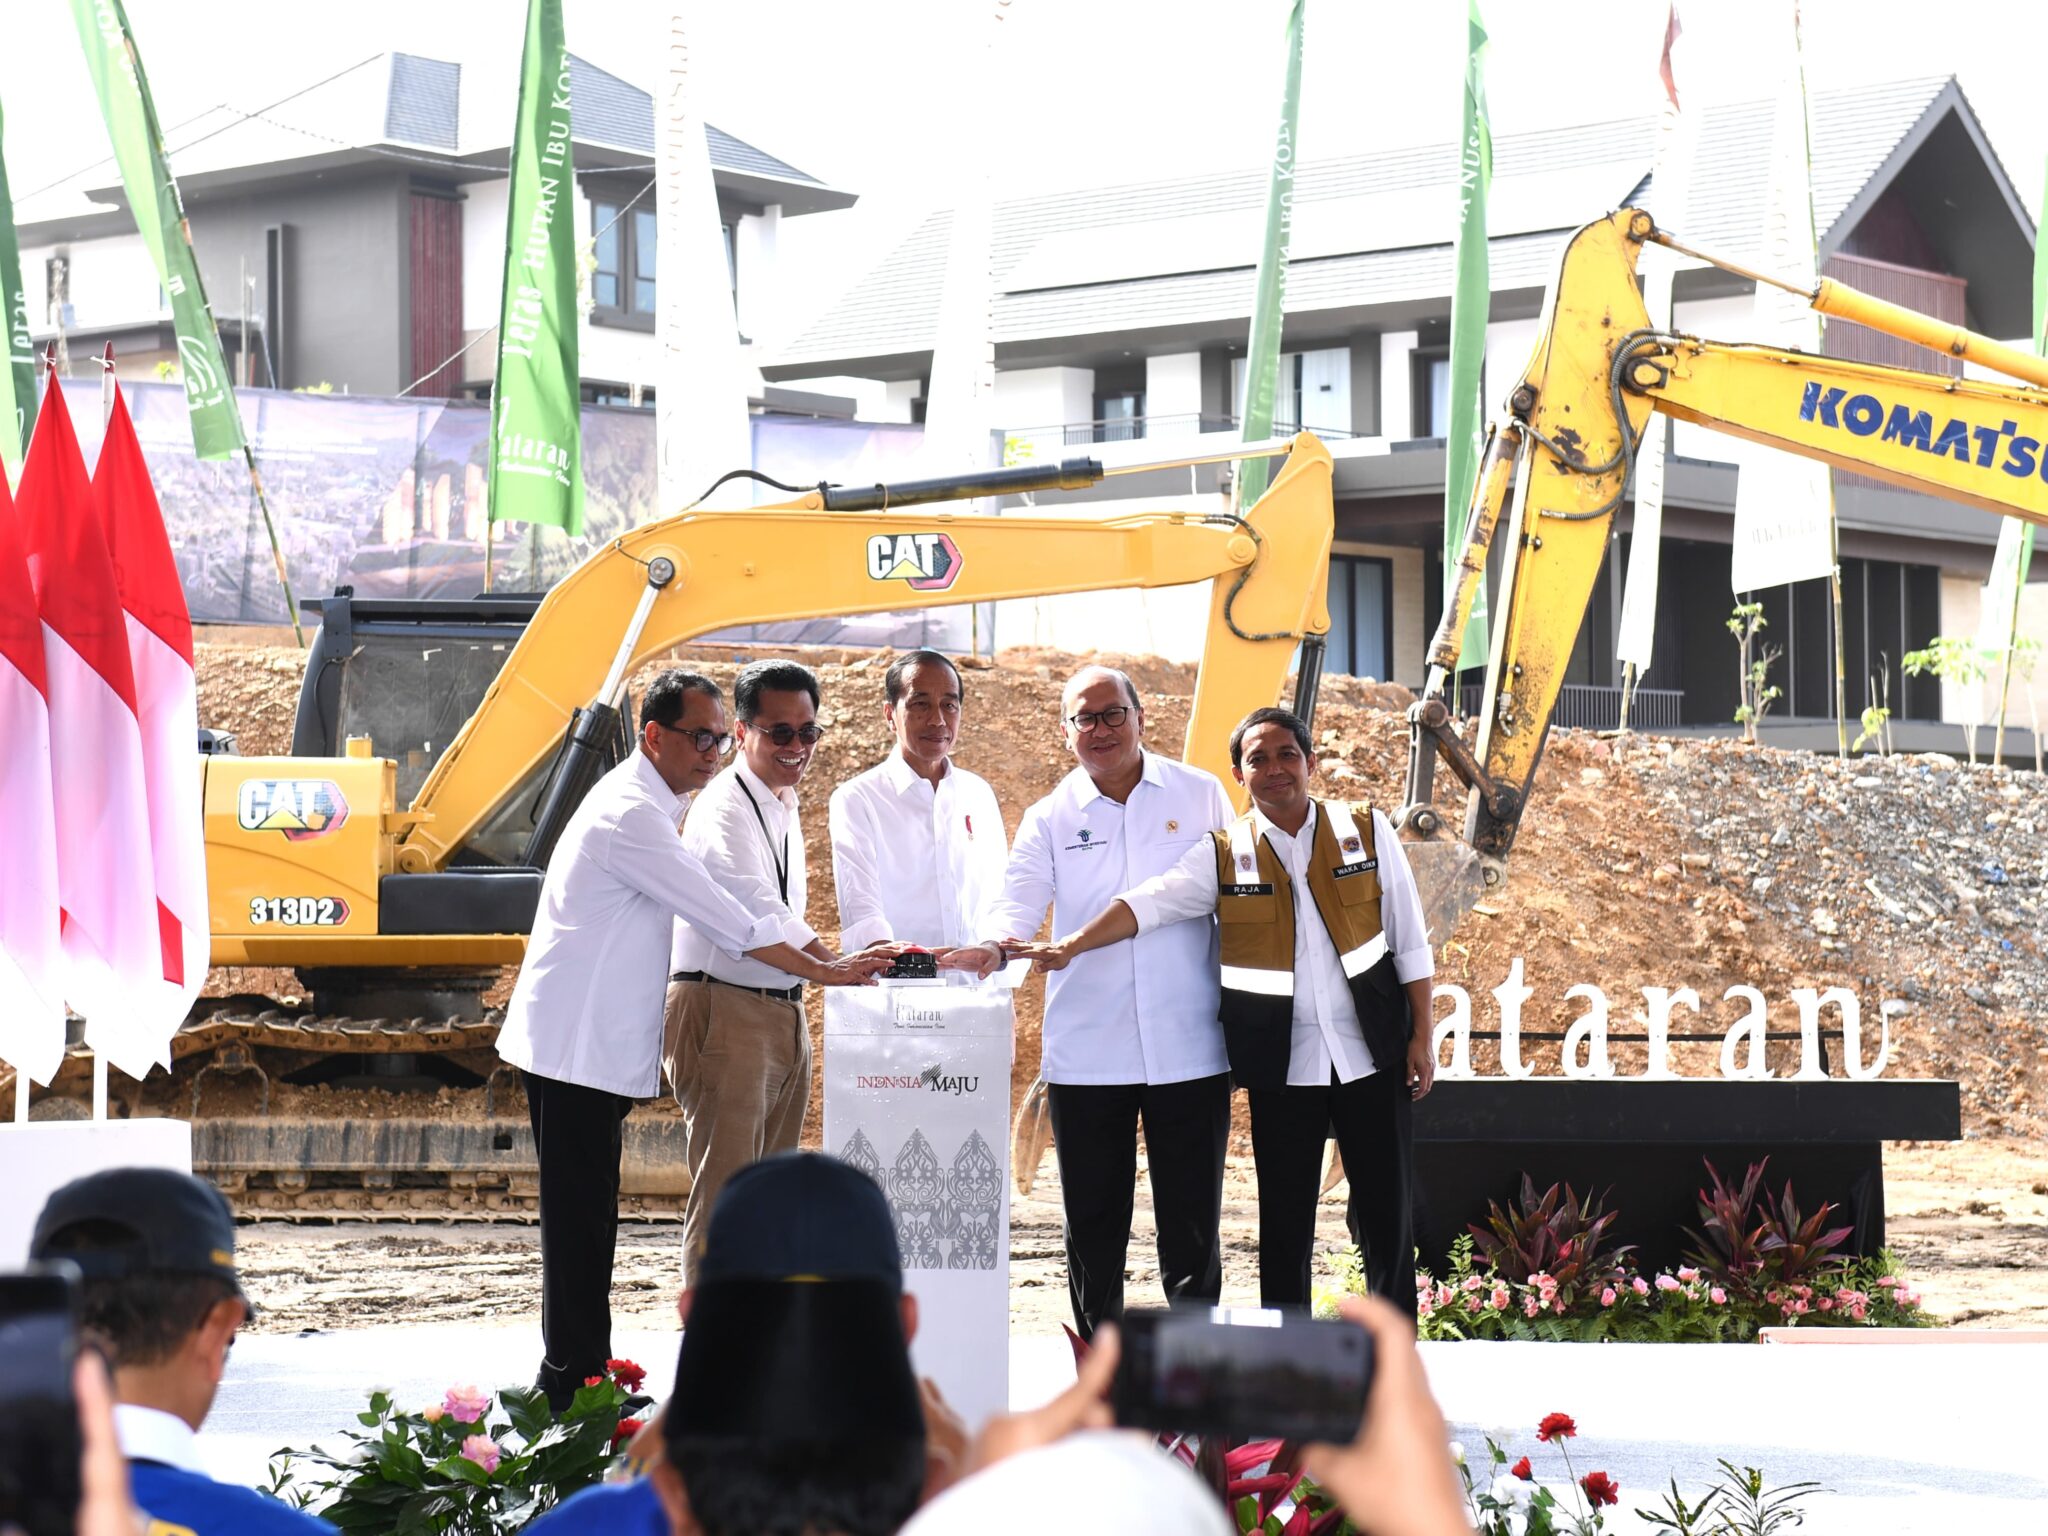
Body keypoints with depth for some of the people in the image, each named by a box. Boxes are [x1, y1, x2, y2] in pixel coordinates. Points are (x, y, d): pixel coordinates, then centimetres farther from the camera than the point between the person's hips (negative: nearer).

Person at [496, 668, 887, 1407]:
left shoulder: (648, 809, 16)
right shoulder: (630, 816, -17)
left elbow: (733, 903, 19)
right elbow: (726, 918, -17)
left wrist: (825, 957, 12)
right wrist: (818, 971, -10)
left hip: (595, 1044, 10)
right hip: (576, 1046, -10)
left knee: (586, 1218, 12)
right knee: (579, 1216, -6)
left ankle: (578, 1379, 17)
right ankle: (573, 1383, -2)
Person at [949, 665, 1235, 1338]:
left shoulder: (1200, 795, 7)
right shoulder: (1050, 818, 7)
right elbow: (1020, 899, -6)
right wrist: (994, 945, -29)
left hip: (1189, 1047, -1)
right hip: (1086, 1051, 1)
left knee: (1192, 1218, 0)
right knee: (1093, 1220, 5)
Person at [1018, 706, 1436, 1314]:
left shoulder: (1366, 831, 2)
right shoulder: (1224, 854, 2)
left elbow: (1409, 942, 5)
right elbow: (1148, 903, -9)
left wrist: (1421, 1036, 2)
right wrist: (1075, 944, -24)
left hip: (1371, 1051, 0)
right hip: (1281, 1060, 0)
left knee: (1385, 1208, 3)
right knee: (1285, 1219, 5)